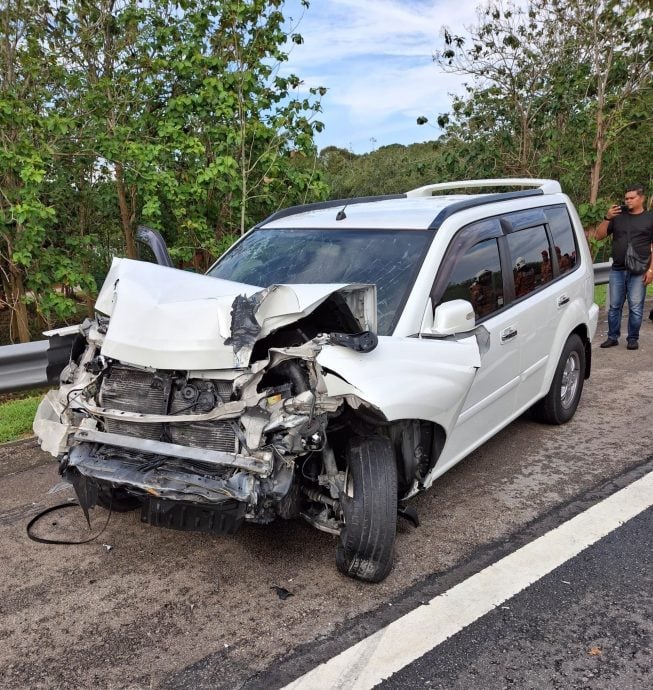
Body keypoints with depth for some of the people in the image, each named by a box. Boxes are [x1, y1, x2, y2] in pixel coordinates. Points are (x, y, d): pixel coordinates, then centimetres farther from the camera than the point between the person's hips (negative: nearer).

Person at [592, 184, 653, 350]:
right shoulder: (618, 216, 9)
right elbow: (598, 236, 6)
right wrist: (607, 218, -9)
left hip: (638, 272, -2)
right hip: (617, 270, 2)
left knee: (636, 308, 2)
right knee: (614, 306, 7)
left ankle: (633, 338, 14)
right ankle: (613, 337, 16)